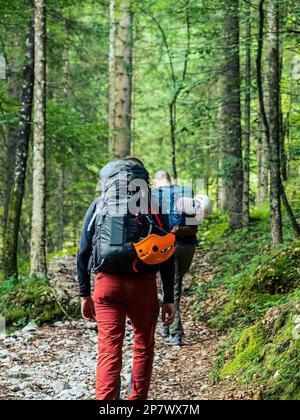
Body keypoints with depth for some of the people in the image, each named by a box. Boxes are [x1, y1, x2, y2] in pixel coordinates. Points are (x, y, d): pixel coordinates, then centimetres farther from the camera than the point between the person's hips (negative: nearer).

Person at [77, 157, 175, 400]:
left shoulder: (99, 205, 8)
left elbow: (83, 254, 6)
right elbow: (167, 256, 1)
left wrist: (84, 294, 11)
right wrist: (169, 299, 4)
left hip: (107, 283, 0)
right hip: (143, 285, 0)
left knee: (108, 351, -2)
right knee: (143, 348, 17)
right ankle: (138, 399, 21)